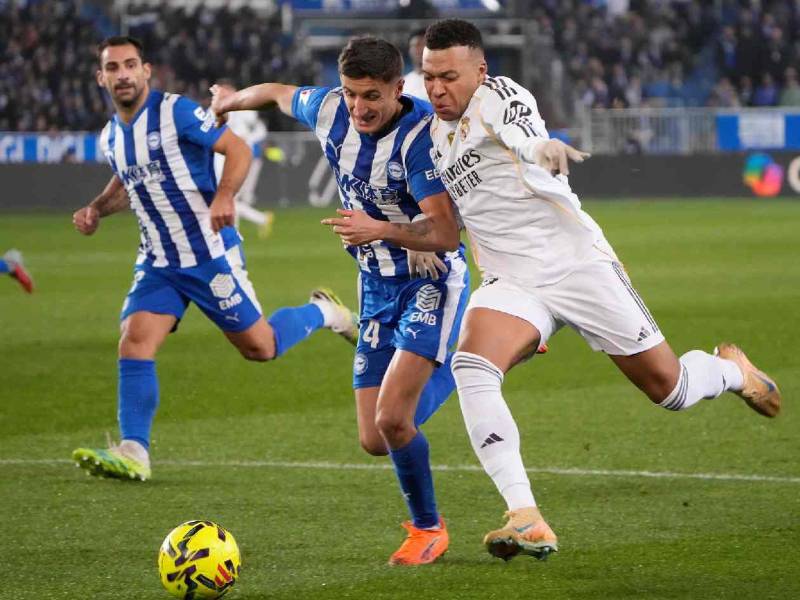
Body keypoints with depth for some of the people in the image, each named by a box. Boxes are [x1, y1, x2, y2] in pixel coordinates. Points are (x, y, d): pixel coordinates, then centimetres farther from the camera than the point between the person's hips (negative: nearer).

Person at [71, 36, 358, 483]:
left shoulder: (175, 112, -13)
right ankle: (133, 453, -16)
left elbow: (238, 149, -15)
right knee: (134, 343, -13)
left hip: (210, 253, -6)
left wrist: (224, 196, -32)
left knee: (260, 347, 2)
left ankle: (321, 313, 31)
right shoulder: (111, 136, 8)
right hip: (158, 262, 6)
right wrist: (97, 210, 8)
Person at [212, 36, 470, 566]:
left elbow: (446, 233, -31)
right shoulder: (330, 111, -5)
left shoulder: (420, 135, -24)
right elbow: (279, 93, 19)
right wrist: (230, 100, 36)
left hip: (430, 283, -7)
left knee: (392, 418, -21)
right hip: (378, 288, 7)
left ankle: (428, 529, 4)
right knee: (375, 440, 3)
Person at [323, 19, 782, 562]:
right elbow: (441, 232, 18)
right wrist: (380, 229, 6)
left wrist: (549, 155, -41)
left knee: (670, 388, 3)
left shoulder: (499, 97, -8)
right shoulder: (432, 136, 12)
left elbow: (535, 148, -24)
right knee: (470, 366, -26)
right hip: (512, 283, 5)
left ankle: (730, 369, 42)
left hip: (578, 264, -5)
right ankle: (527, 520, -31)